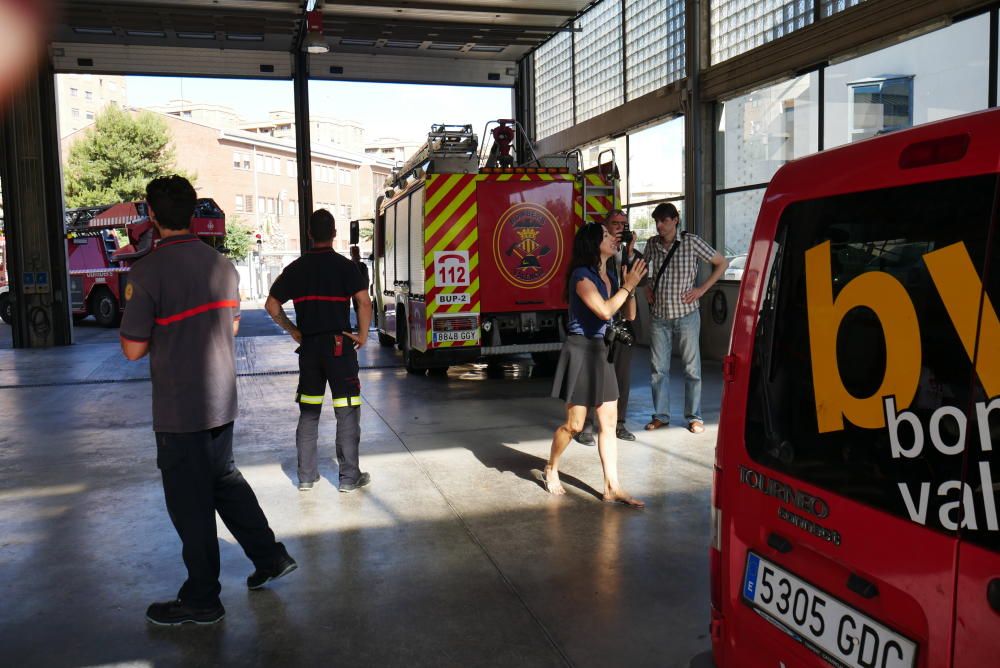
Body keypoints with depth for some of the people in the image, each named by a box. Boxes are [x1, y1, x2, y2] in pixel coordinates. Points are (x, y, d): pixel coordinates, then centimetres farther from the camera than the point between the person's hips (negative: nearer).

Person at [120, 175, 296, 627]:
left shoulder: (147, 272, -17)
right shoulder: (222, 264, 4)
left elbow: (133, 349, -14)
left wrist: (156, 333, 5)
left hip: (178, 411, -6)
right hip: (222, 400, 6)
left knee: (190, 501, 6)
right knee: (224, 478, 24)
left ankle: (201, 600, 20)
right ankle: (269, 556, 30)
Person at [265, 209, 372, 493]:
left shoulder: (296, 268, 6)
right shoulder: (345, 266, -6)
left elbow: (272, 304, 8)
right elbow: (364, 301, -18)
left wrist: (293, 330, 14)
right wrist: (363, 335, -6)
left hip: (309, 346, 4)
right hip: (339, 345, -4)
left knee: (308, 413, 14)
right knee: (347, 412, 3)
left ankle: (306, 475, 20)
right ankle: (349, 477, 8)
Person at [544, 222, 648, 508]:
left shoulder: (610, 276, 10)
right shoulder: (582, 276, -14)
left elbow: (629, 315, 11)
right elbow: (605, 311, -24)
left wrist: (629, 287, -4)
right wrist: (627, 286, -14)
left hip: (602, 351, 8)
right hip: (581, 350, -8)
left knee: (609, 422, 4)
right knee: (574, 424, 1)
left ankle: (612, 487, 8)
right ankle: (551, 469, 26)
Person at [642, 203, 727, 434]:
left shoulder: (691, 242, -8)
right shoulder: (652, 244, 3)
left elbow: (722, 263, -1)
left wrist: (702, 289, -7)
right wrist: (647, 286, 8)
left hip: (686, 314, -3)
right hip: (659, 316, 4)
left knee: (692, 367, 3)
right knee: (658, 367, 7)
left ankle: (694, 417, 13)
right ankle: (661, 415, 18)